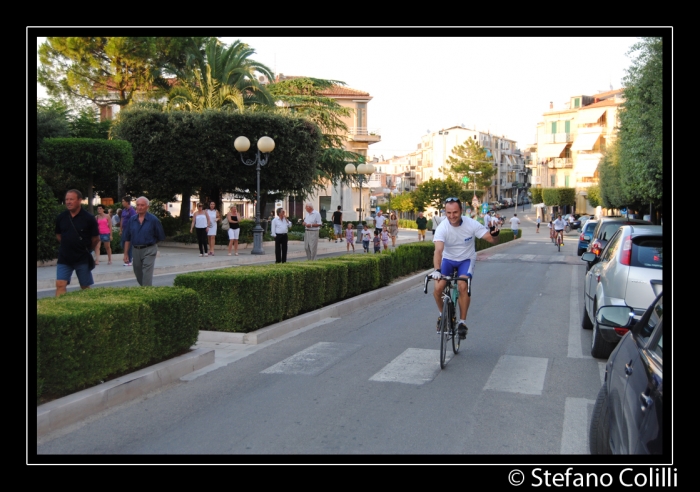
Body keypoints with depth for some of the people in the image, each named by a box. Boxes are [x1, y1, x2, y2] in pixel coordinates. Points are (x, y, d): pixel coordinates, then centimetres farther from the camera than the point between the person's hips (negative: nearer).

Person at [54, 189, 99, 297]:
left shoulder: (89, 218, -10)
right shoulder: (61, 217, 0)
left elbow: (96, 238, -1)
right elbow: (58, 235, 16)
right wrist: (68, 246, 11)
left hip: (83, 259, -2)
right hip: (64, 258, 2)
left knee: (85, 287, 9)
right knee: (60, 284, -7)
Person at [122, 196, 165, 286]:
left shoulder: (153, 220, -8)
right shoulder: (132, 220, 4)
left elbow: (160, 237, 0)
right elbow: (127, 238, 8)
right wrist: (125, 253, 6)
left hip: (149, 251, -5)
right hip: (136, 251, 5)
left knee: (147, 276, -10)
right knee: (138, 275, 17)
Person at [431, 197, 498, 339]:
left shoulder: (471, 224, -22)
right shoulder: (442, 228, -24)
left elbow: (493, 240, -22)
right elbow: (438, 250, -37)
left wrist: (494, 234, -46)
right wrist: (437, 270, -53)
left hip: (466, 259, -1)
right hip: (448, 259, 1)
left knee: (463, 286, -26)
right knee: (438, 287, -19)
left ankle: (462, 322, -9)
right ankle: (442, 313, 13)